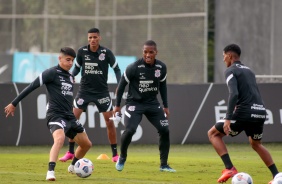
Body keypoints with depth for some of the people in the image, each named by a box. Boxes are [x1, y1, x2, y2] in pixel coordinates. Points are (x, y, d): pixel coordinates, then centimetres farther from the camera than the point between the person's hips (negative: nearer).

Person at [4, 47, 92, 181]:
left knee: (87, 144, 15)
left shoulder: (70, 77, 16)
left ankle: (73, 166, 40)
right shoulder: (52, 73, -7)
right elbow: (31, 87, -9)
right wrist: (14, 104, -11)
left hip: (69, 116, 8)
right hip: (56, 115, -8)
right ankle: (50, 172, -42)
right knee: (59, 139, -36)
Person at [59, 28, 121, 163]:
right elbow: (77, 68, 8)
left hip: (101, 91, -1)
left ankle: (115, 154, 8)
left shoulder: (106, 53, -9)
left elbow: (116, 69, 0)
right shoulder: (82, 51, -5)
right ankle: (70, 152, 4)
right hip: (84, 90, 1)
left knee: (109, 121, -3)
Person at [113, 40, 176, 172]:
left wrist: (165, 106, 11)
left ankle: (164, 165, 6)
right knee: (129, 130, -22)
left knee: (165, 130, -6)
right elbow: (122, 84, -6)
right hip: (135, 103, -4)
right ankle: (122, 159, 5)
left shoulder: (161, 67, -6)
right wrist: (117, 105, -3)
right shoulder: (134, 67, -19)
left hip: (152, 103, 4)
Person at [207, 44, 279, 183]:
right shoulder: (249, 71, 23)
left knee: (213, 134, 10)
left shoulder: (231, 71, -1)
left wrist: (228, 119, -19)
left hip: (244, 113, -7)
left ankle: (229, 168, -6)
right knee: (256, 144, 31)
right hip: (260, 113, 7)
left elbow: (234, 94, -16)